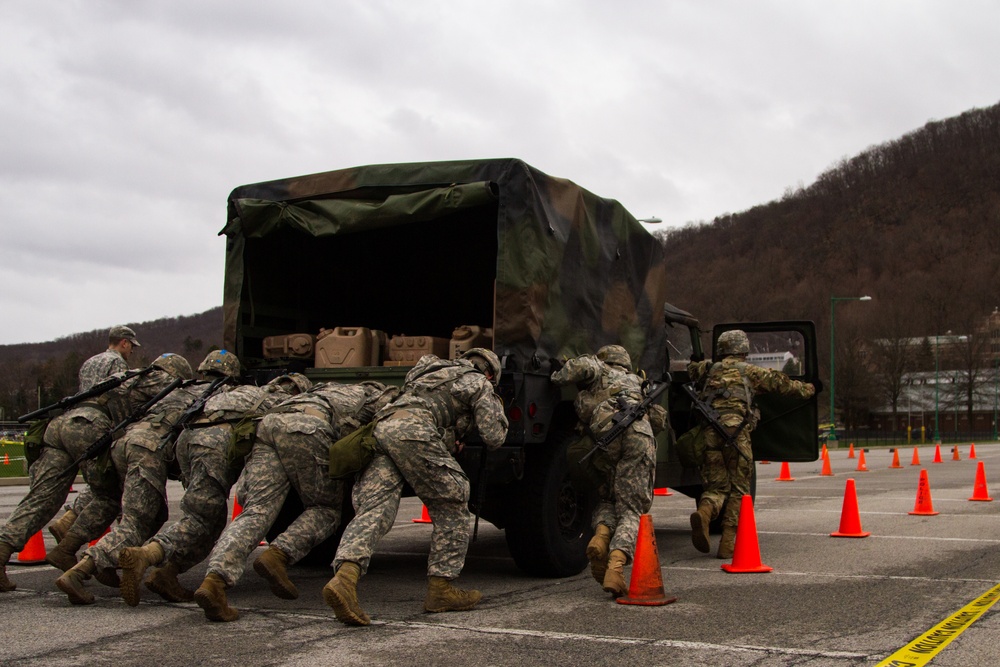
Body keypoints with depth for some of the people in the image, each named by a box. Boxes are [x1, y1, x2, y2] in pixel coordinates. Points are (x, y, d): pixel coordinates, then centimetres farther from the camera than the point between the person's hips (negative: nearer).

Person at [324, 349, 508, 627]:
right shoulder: (479, 384, 19)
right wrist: (497, 406, 31)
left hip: (381, 427, 6)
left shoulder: (436, 372, 40)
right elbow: (493, 438, 11)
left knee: (372, 510, -6)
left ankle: (346, 574, -29)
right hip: (414, 431, -6)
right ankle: (441, 588, 6)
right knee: (452, 507, 9)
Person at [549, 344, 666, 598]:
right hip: (639, 436, 1)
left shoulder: (600, 372, 26)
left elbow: (583, 365, 2)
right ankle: (616, 566, -23)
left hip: (606, 433, -1)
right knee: (630, 511, 0)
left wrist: (557, 377, 18)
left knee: (606, 500, 21)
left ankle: (601, 534, -10)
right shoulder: (636, 381, 39)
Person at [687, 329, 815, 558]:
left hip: (709, 430, 4)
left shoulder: (710, 369, 23)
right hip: (735, 428, -3)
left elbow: (691, 369, 42)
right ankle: (728, 543, -3)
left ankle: (704, 512, -26)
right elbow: (779, 382, 23)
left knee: (716, 485, 8)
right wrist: (805, 389, 38)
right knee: (738, 488, 5)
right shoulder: (749, 371, 14)